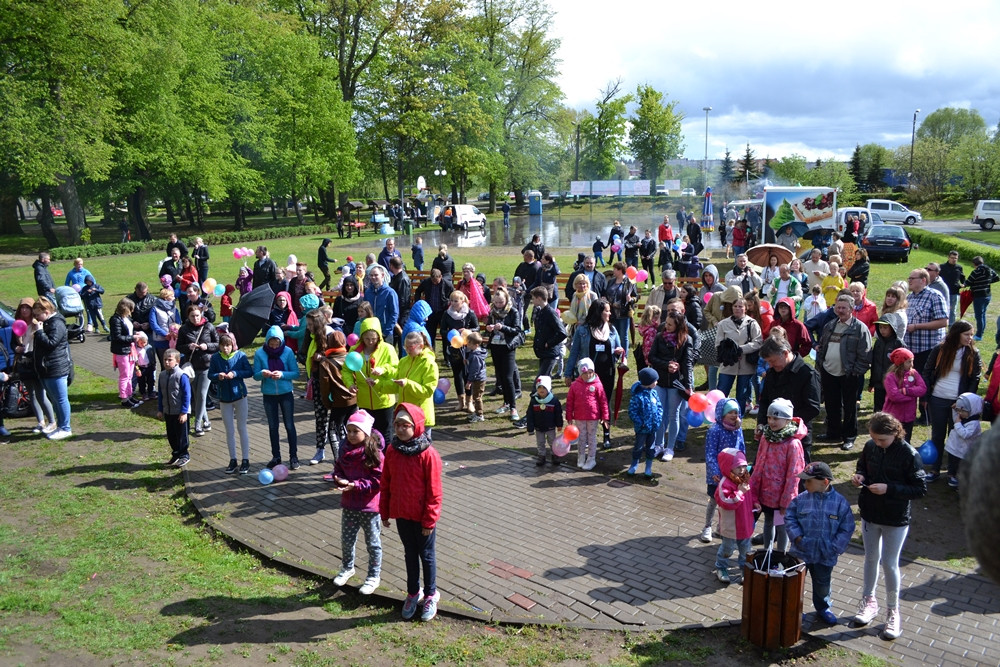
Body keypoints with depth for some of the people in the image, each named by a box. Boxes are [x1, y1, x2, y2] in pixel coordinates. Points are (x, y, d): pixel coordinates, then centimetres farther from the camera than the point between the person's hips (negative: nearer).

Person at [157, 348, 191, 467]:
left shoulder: (181, 376, -17)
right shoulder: (162, 375, 3)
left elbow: (187, 395, -15)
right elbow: (160, 394, 11)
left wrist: (184, 412, -16)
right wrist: (160, 410, 9)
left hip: (180, 412, -6)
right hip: (167, 412, 6)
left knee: (181, 435, 5)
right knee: (171, 435, 14)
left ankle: (184, 455, 20)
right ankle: (176, 454, 30)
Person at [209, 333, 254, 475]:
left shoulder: (240, 355, -9)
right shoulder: (215, 358, -3)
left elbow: (250, 372, -8)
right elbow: (210, 374, 1)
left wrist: (235, 374, -21)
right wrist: (218, 376, -20)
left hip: (240, 396, -2)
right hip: (224, 398, 2)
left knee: (242, 428, 4)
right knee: (229, 431, 9)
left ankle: (245, 460, 10)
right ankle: (232, 460, 19)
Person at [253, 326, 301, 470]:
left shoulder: (288, 352, -9)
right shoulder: (260, 353, -7)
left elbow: (296, 373, -9)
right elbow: (255, 375, -6)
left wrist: (282, 374, -26)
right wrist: (262, 374, -28)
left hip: (286, 394, -2)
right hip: (269, 395, 2)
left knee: (289, 425, 4)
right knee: (272, 426, 13)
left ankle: (293, 457, 13)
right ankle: (276, 456, 25)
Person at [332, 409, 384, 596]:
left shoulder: (374, 453, -19)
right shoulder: (346, 450, 0)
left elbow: (378, 481, -20)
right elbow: (338, 469, 9)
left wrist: (355, 485, -26)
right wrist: (340, 480, -14)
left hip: (370, 507, -6)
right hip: (349, 505, 6)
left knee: (373, 543, 11)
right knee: (346, 540, 19)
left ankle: (374, 576, 27)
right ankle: (347, 568, 43)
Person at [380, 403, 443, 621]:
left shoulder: (428, 454, -20)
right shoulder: (392, 450, -4)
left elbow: (433, 491, -16)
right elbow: (386, 484, 5)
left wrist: (429, 520, -13)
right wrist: (385, 512, 7)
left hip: (422, 517, -4)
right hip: (401, 515, 4)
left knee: (426, 555, 13)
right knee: (410, 554, 19)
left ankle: (430, 595, 31)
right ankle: (413, 593, 35)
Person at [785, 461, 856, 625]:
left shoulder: (840, 502, -11)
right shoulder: (800, 499, -10)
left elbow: (846, 529, -6)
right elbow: (789, 518, -2)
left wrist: (835, 547, -12)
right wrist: (797, 536, -13)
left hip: (825, 555, 0)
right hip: (801, 551, 0)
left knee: (822, 584, 19)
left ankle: (823, 608, 42)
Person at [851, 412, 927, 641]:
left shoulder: (908, 454, -20)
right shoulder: (870, 447, -7)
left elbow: (920, 489, -17)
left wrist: (889, 489, -27)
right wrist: (859, 477, -10)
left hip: (896, 520, -4)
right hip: (870, 514, 4)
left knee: (889, 563, 5)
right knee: (871, 558, 17)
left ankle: (893, 611, 23)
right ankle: (869, 601, 35)